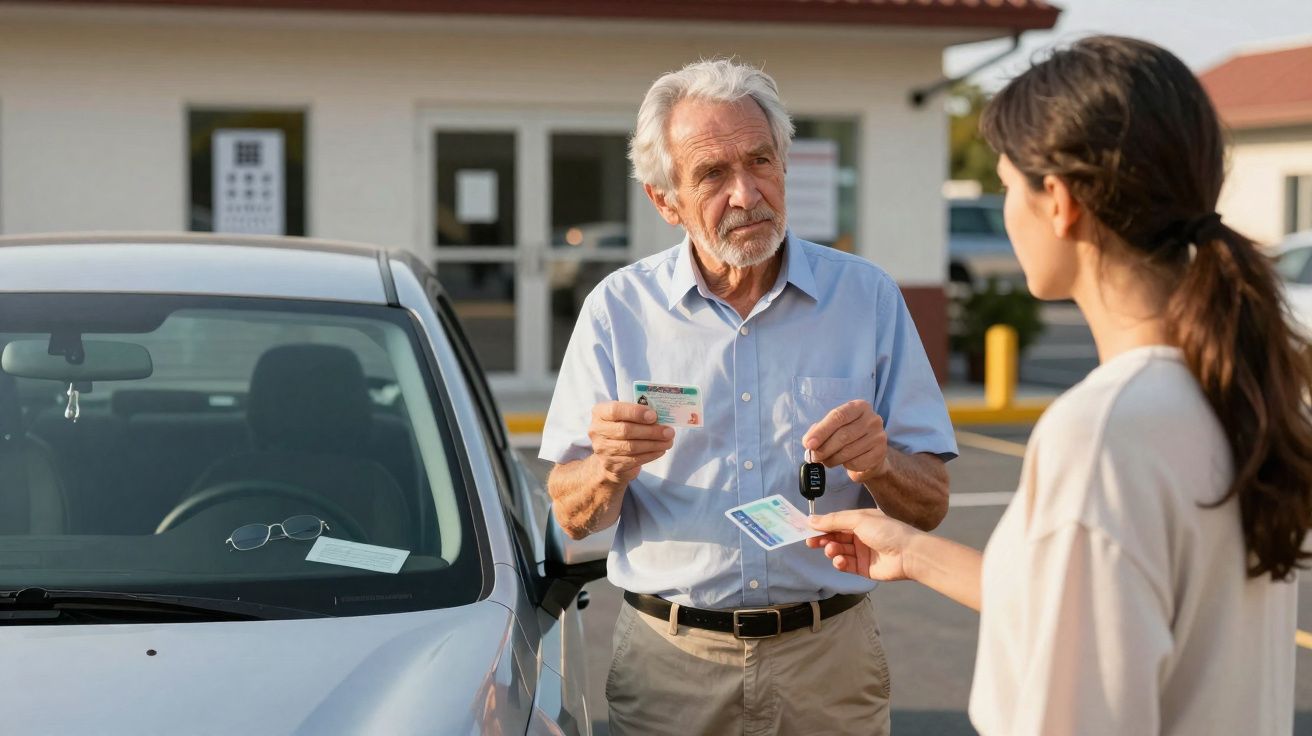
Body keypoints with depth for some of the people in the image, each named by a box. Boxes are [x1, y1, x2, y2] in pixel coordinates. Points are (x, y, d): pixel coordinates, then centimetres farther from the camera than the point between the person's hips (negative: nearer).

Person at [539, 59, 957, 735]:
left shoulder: (866, 297, -2)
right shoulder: (619, 310, -3)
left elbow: (929, 507, -2)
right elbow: (573, 517, -1)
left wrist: (879, 466, -23)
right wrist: (611, 469, -23)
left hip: (830, 658, 1)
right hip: (668, 660, 0)